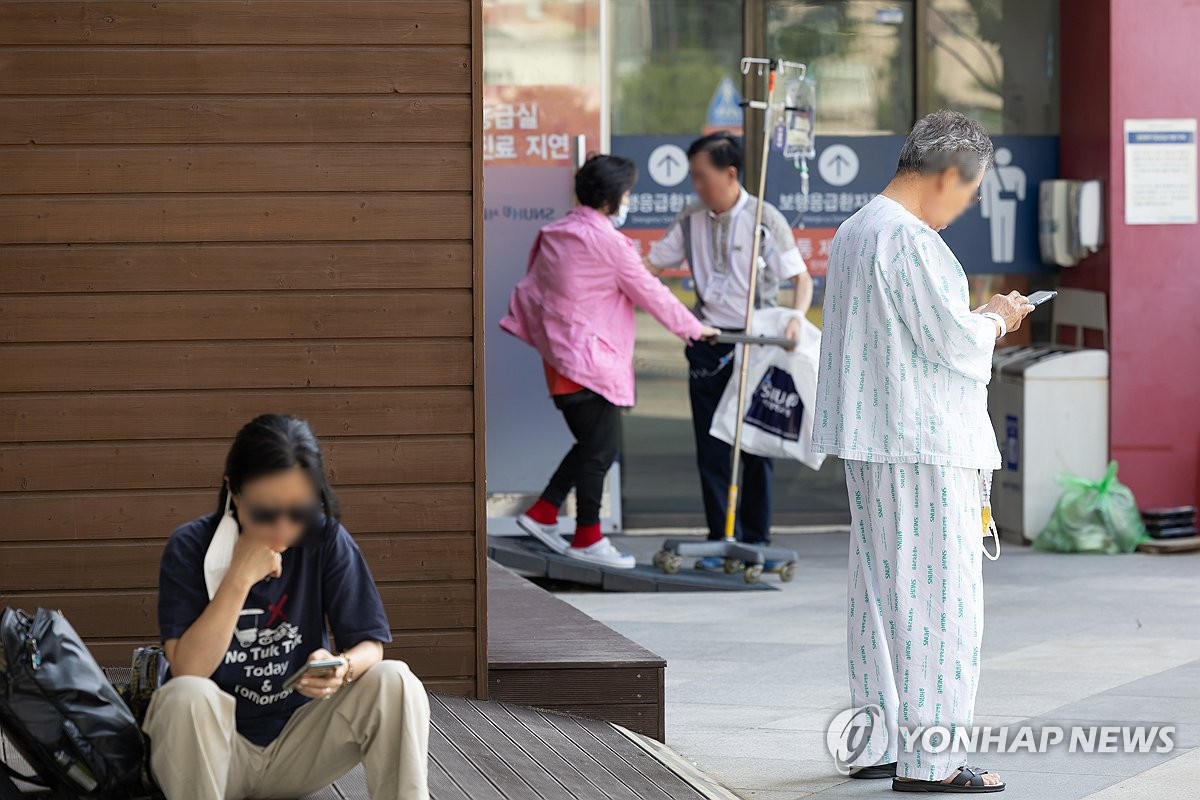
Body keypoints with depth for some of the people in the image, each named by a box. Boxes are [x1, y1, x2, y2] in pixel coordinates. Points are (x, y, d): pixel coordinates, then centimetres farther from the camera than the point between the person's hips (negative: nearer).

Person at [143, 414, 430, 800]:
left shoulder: (326, 540, -7)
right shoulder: (191, 547, -13)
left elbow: (370, 646, -6)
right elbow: (188, 670, -21)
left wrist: (341, 668, -30)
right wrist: (240, 578, -26)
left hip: (299, 744, 2)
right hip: (216, 748, -2)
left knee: (394, 683, -21)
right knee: (186, 696, -34)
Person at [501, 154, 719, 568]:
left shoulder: (554, 235, 11)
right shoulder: (607, 241, -14)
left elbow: (529, 292, 16)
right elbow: (650, 293, -6)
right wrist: (694, 328, 5)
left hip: (562, 358, 9)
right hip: (592, 359, -9)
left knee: (593, 444, 17)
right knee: (600, 448, 0)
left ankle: (542, 513, 17)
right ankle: (588, 538, 6)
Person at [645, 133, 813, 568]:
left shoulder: (765, 219, -5)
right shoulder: (691, 221, 6)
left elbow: (800, 276, -1)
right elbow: (651, 263, 11)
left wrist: (796, 317, -18)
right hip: (709, 345, 3)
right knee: (712, 448, 3)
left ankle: (756, 540, 12)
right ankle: (720, 540, 9)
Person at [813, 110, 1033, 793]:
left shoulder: (855, 231, 14)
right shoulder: (910, 240, -17)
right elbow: (951, 340, -17)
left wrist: (981, 323, 20)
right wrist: (995, 320, 2)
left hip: (871, 443, 10)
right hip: (925, 444, -10)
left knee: (882, 593, 15)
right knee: (940, 595, -5)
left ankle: (879, 744, 21)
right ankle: (927, 759, -4)